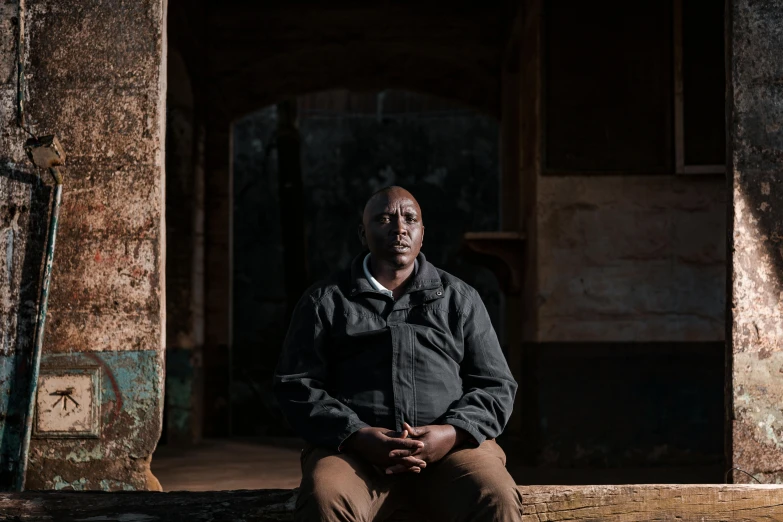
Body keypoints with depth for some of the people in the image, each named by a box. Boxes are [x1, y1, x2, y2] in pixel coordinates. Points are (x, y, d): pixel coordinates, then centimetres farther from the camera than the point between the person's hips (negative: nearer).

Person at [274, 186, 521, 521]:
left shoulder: (460, 299, 19)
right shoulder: (324, 301, 14)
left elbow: (496, 385, 14)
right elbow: (296, 385, 6)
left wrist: (453, 433, -8)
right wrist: (357, 436, -11)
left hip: (449, 447, 1)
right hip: (352, 447, -1)